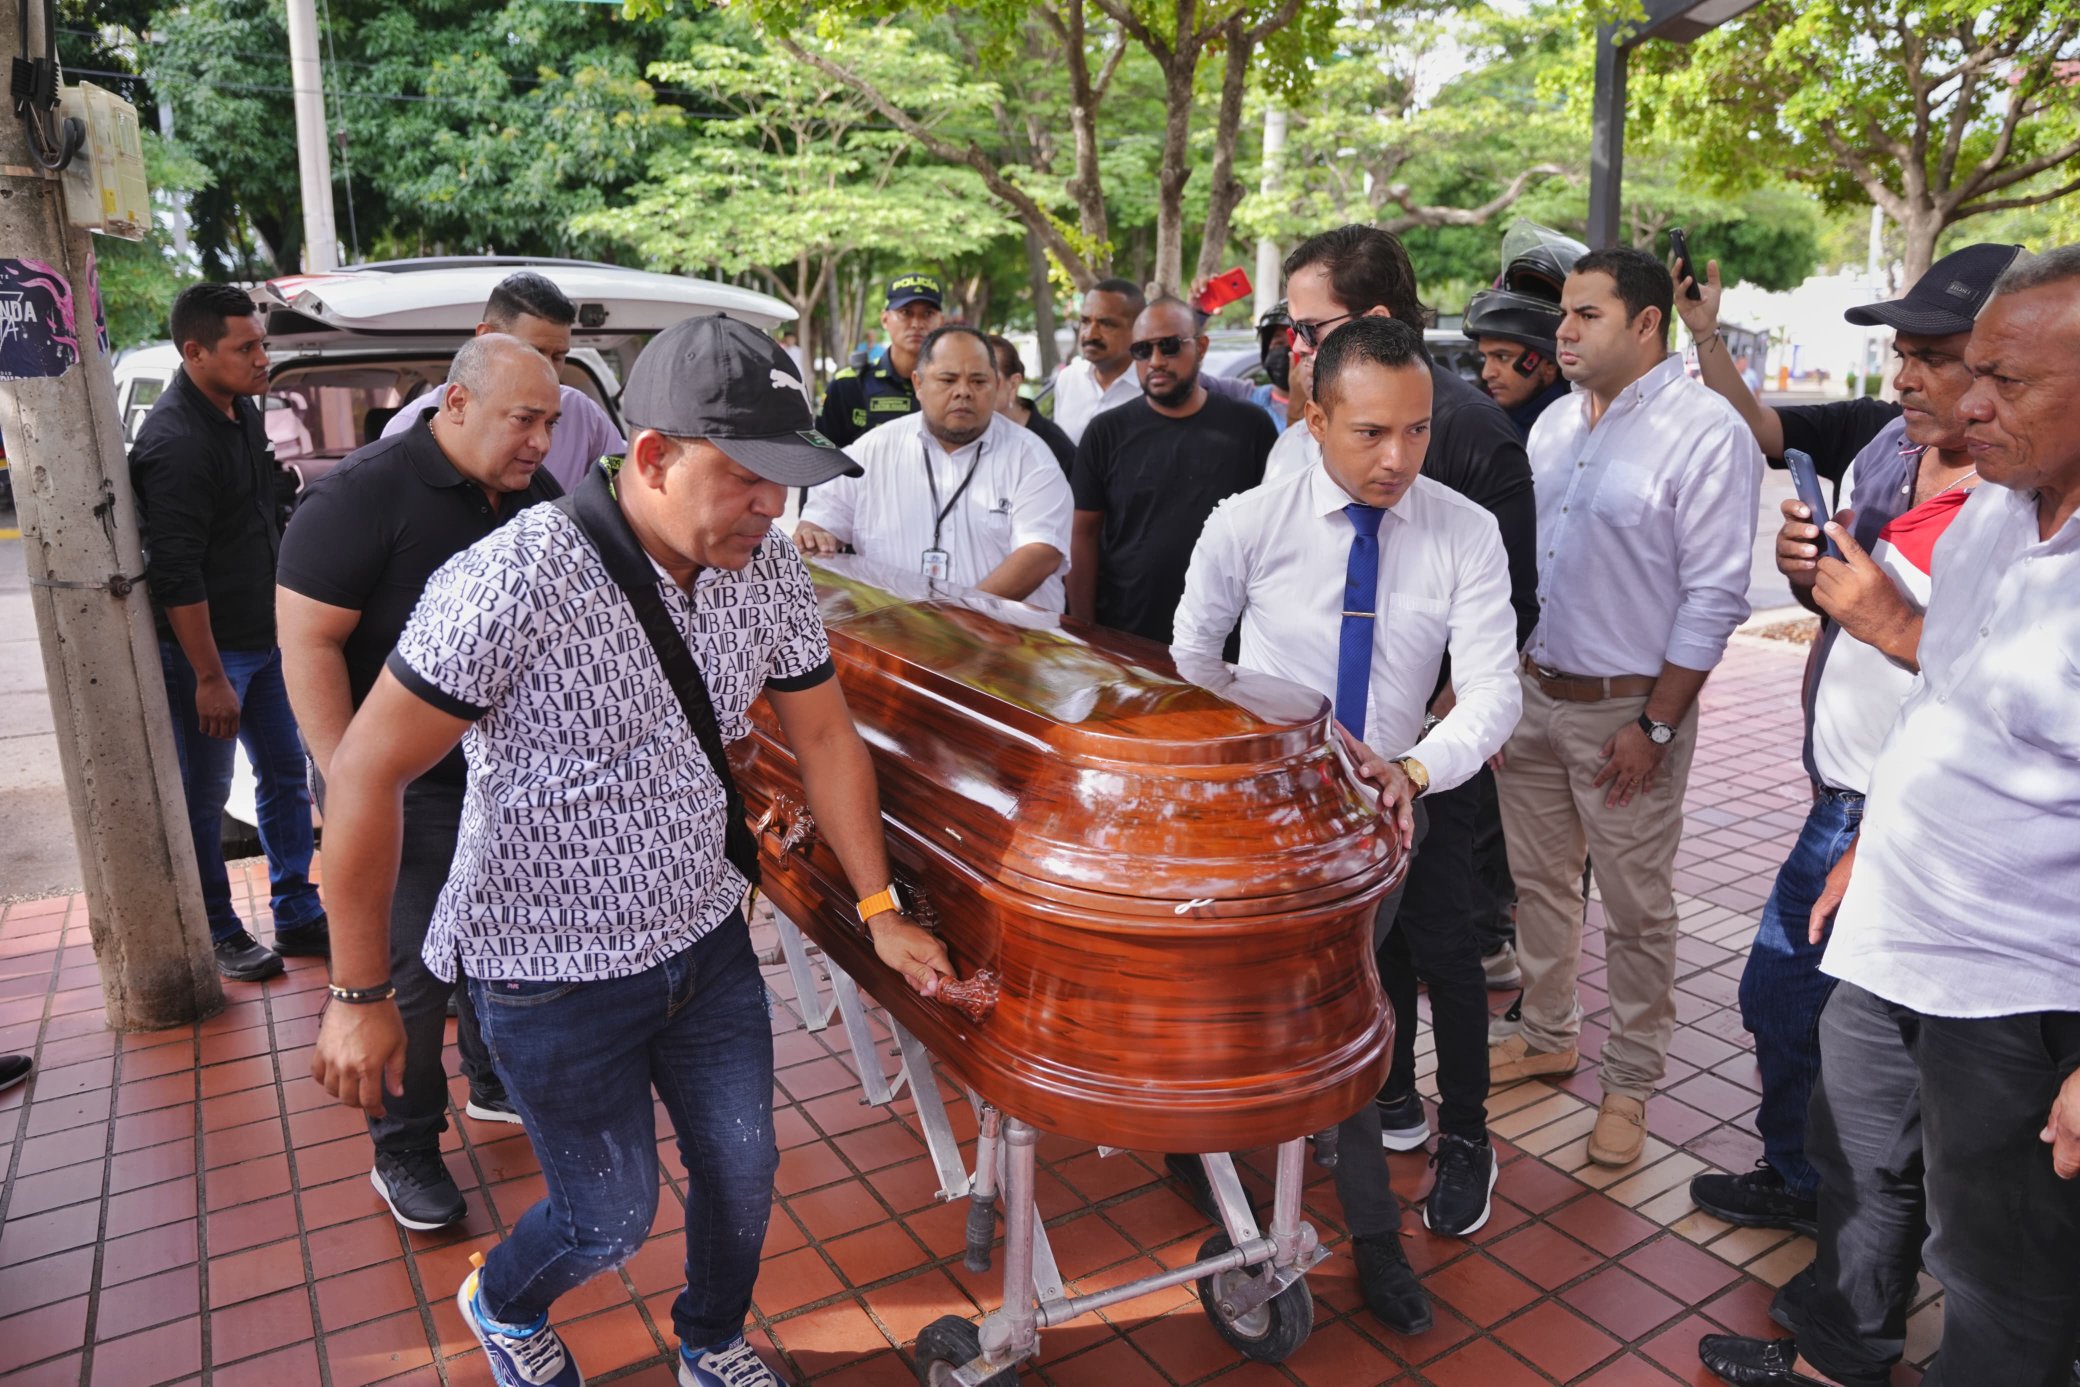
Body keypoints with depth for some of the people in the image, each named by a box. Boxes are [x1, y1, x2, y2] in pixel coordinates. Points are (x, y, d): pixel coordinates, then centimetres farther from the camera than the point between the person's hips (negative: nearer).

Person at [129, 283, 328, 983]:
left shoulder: (240, 409, 7)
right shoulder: (175, 443, -21)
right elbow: (175, 575, -23)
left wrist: (285, 619, 22)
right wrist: (209, 678, -21)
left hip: (264, 637, 9)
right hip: (205, 648, -9)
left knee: (285, 774, 14)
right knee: (204, 796, 5)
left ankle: (297, 915, 25)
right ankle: (218, 933, 20)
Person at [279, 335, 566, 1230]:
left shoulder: (537, 496, 3)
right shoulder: (366, 494, -18)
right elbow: (308, 642, -19)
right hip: (403, 784, -6)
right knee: (416, 966, 1)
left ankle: (495, 1082, 41)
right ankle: (403, 1152, 20)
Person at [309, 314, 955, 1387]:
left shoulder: (765, 569, -8)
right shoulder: (514, 582, -27)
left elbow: (824, 737, 4)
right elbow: (366, 775, -20)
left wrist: (879, 911, 3)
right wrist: (359, 997, -14)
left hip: (707, 942, 5)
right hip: (555, 976, -5)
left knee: (742, 1169, 17)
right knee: (611, 1218, 11)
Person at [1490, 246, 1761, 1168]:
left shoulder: (1707, 432, -12)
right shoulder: (1555, 423, 9)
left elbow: (1714, 597, -14)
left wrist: (1656, 726, -16)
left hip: (1628, 710, -6)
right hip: (1531, 692, 6)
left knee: (1637, 908, 6)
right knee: (1537, 880, 17)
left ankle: (1631, 1082, 24)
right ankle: (1547, 1036, 37)